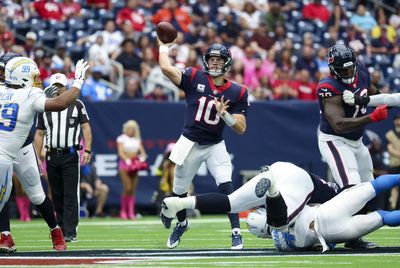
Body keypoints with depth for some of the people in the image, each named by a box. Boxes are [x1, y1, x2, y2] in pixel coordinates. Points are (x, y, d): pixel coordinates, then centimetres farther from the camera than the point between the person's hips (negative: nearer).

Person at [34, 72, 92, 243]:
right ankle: (61, 229, 14)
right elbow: (39, 134, 15)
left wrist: (87, 150, -10)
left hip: (70, 155, -3)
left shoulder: (76, 105, 5)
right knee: (56, 195, 7)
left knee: (70, 195, -9)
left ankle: (70, 232, -12)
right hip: (52, 156, 4)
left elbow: (86, 128, 2)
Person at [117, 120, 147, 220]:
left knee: (133, 190, 0)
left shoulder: (137, 139, 16)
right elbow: (120, 153, -8)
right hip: (125, 164, -4)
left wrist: (142, 157, -9)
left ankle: (131, 212, -1)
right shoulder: (122, 138, 2)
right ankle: (123, 211, -2)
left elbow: (142, 152, 14)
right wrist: (127, 160, -23)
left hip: (135, 164, 4)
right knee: (127, 189, -13)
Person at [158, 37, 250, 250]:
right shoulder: (194, 78, -7)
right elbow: (166, 68, -21)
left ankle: (236, 232, -15)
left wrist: (225, 114, -25)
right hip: (190, 144, 1)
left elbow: (241, 129, -8)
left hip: (215, 146, -1)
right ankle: (181, 224, 42)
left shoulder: (237, 93, -6)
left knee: (226, 186, -22)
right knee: (179, 191, 13)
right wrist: (164, 46, -7)